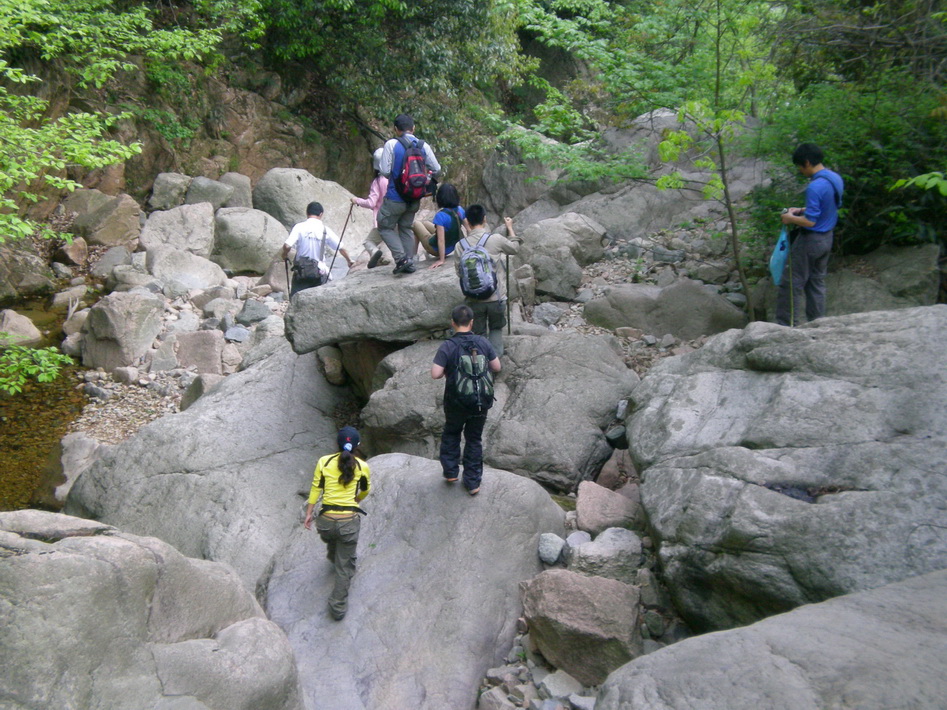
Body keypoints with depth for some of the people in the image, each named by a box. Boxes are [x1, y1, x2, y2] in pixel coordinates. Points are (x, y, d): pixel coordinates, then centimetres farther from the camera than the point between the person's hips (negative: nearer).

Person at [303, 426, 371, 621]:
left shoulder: (324, 462, -4)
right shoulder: (362, 467, -3)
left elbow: (315, 489, 1)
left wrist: (309, 513, 11)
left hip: (327, 518, 2)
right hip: (350, 520, -2)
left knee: (331, 544, 37)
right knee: (345, 565, 11)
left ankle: (333, 559, 68)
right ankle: (338, 607, 15)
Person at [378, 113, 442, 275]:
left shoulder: (391, 144, -14)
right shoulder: (424, 146, -2)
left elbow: (385, 171, -15)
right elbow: (437, 170, 2)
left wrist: (393, 175, 8)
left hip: (395, 198, -5)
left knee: (385, 226, 12)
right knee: (406, 228, 21)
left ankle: (401, 257, -4)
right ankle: (409, 263, 19)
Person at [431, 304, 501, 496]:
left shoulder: (447, 347, -16)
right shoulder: (483, 343, -8)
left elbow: (435, 374, -21)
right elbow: (496, 367, 0)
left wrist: (447, 370, 0)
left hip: (456, 402, -2)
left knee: (451, 433, 25)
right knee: (474, 439, 15)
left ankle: (450, 471, 26)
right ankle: (473, 482, 20)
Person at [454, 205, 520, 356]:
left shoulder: (461, 245, -6)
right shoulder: (496, 240, -11)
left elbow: (459, 271, 2)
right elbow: (515, 248, 8)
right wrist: (510, 228, 22)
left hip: (474, 300, 1)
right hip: (496, 298, -1)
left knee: (478, 333, 16)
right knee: (496, 329, 21)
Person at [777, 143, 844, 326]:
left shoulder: (815, 187, -25)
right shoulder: (836, 179, 3)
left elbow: (810, 221, -25)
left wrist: (791, 219, -8)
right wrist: (801, 210, 14)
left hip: (810, 240, -9)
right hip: (827, 238, 9)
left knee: (791, 285, 1)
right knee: (817, 282, 17)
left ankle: (786, 326, 5)